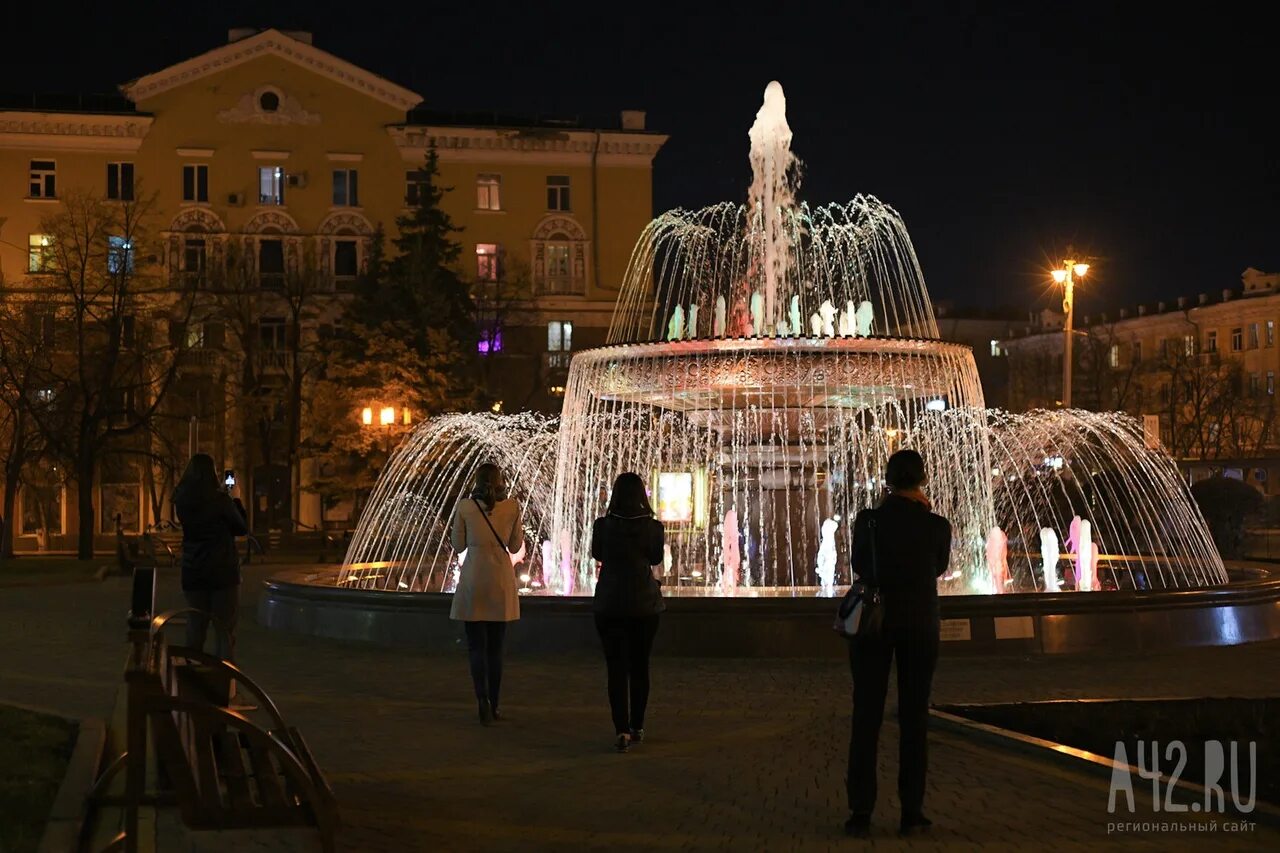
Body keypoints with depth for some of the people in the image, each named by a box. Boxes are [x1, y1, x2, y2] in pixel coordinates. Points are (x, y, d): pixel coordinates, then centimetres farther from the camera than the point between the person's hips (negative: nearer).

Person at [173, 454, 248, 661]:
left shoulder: (182, 501, 1)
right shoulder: (220, 499, -14)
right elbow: (242, 528, -3)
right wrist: (236, 501, 9)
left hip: (192, 572, 5)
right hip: (222, 572, -5)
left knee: (195, 628, 13)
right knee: (224, 631, -1)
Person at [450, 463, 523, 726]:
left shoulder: (465, 506, -3)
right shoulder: (512, 507, -1)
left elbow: (459, 546, 4)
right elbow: (515, 546, 7)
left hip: (473, 581, -1)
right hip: (501, 580, 1)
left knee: (476, 646, 1)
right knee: (495, 647, 12)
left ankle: (483, 700, -18)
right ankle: (494, 706, 15)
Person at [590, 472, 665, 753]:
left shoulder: (603, 526, -9)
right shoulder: (652, 527, -9)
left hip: (609, 604, -1)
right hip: (645, 603, 1)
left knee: (616, 667, 1)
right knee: (639, 666, 14)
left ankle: (621, 730, -9)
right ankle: (636, 727, 21)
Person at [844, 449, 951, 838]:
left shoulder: (868, 520, -7)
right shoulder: (937, 526, -7)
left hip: (873, 620, 0)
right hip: (919, 624, 0)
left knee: (866, 717, 2)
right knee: (914, 717, 6)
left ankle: (861, 813, -2)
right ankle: (911, 812, 4)